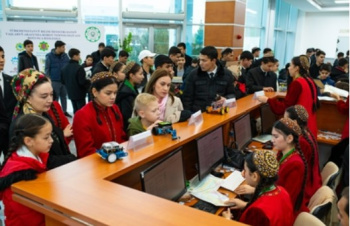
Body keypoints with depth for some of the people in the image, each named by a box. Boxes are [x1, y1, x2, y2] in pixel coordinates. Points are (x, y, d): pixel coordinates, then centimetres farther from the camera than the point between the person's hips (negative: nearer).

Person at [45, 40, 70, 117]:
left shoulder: (65, 55, 4)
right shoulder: (49, 56, -7)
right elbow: (47, 69, -5)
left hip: (64, 80, 4)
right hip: (54, 81, -4)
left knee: (64, 96, 12)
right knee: (55, 97, 5)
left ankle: (64, 111, 23)